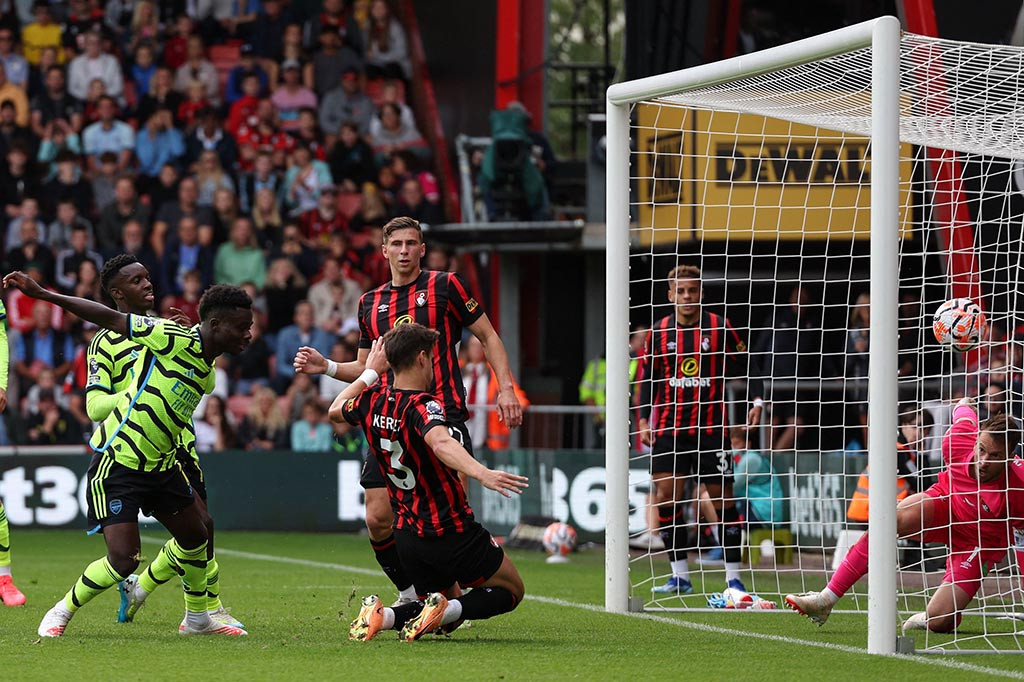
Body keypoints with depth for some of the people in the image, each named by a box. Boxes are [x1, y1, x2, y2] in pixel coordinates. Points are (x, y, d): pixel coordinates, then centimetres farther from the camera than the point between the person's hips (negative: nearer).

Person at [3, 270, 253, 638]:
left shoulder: (207, 373, 8)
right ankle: (61, 613, 8)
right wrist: (41, 294, -18)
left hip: (159, 465, 9)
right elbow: (109, 318, -15)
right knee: (123, 559, -14)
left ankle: (197, 618, 38)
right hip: (116, 463, -9)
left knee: (195, 539, 16)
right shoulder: (174, 338, -17)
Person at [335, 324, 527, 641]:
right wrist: (481, 473, -58)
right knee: (512, 590, 14)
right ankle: (444, 611, -16)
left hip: (407, 537, 7)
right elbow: (440, 442, -43)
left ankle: (382, 616, -7)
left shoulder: (371, 402, 2)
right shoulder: (422, 405, -19)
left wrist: (371, 371, 36)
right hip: (453, 534, -7)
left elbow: (336, 409, 26)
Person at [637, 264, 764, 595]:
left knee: (723, 498, -2)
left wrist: (756, 399, -10)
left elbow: (745, 366, 4)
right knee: (666, 497, -6)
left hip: (711, 428, -2)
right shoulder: (659, 332, 7)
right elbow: (648, 379, 13)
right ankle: (679, 576, 2)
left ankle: (733, 576, 6)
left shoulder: (720, 328, 0)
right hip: (669, 428, 2)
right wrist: (644, 419, 5)